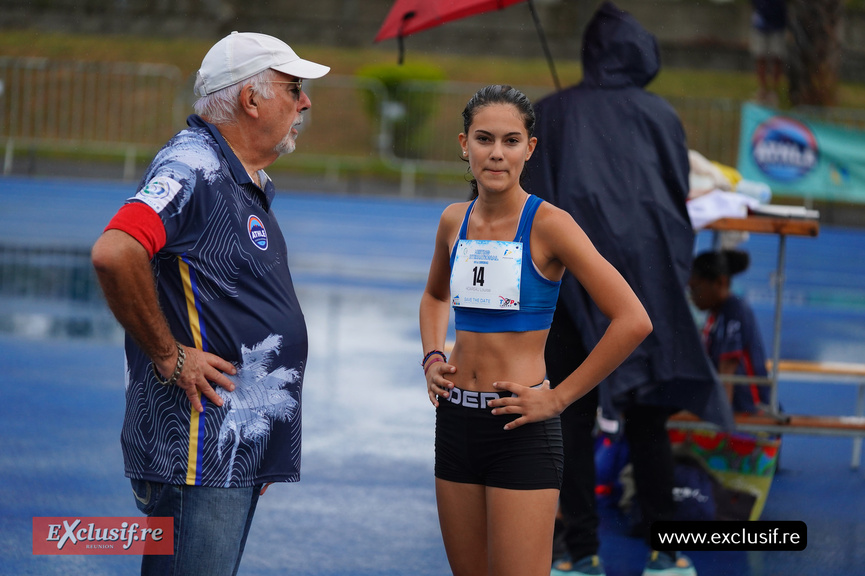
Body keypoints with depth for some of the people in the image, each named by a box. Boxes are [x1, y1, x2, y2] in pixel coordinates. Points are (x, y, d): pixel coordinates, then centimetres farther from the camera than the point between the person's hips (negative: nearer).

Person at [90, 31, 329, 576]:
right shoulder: (192, 167, -13)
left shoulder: (251, 183, 19)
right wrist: (169, 357, -21)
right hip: (201, 447, -10)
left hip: (244, 447, 10)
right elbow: (115, 254, -29)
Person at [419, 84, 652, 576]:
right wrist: (432, 359, 12)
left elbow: (633, 321, -17)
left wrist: (559, 398, -13)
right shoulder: (455, 222, 7)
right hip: (457, 420, 6)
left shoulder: (547, 224, -11)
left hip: (520, 429, -6)